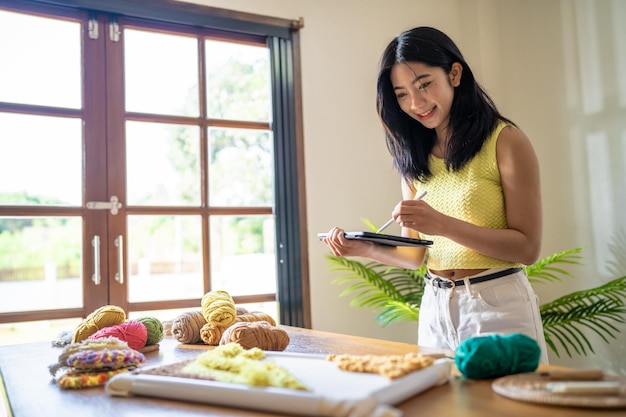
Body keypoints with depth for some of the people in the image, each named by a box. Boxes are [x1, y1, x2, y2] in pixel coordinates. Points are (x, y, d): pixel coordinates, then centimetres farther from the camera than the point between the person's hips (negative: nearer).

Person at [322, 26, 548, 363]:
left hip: (498, 307, -4)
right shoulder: (414, 158, 7)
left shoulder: (504, 140, -8)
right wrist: (363, 248, -11)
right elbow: (414, 254, 7)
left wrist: (444, 224, -24)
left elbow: (528, 247, -13)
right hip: (434, 309, 5)